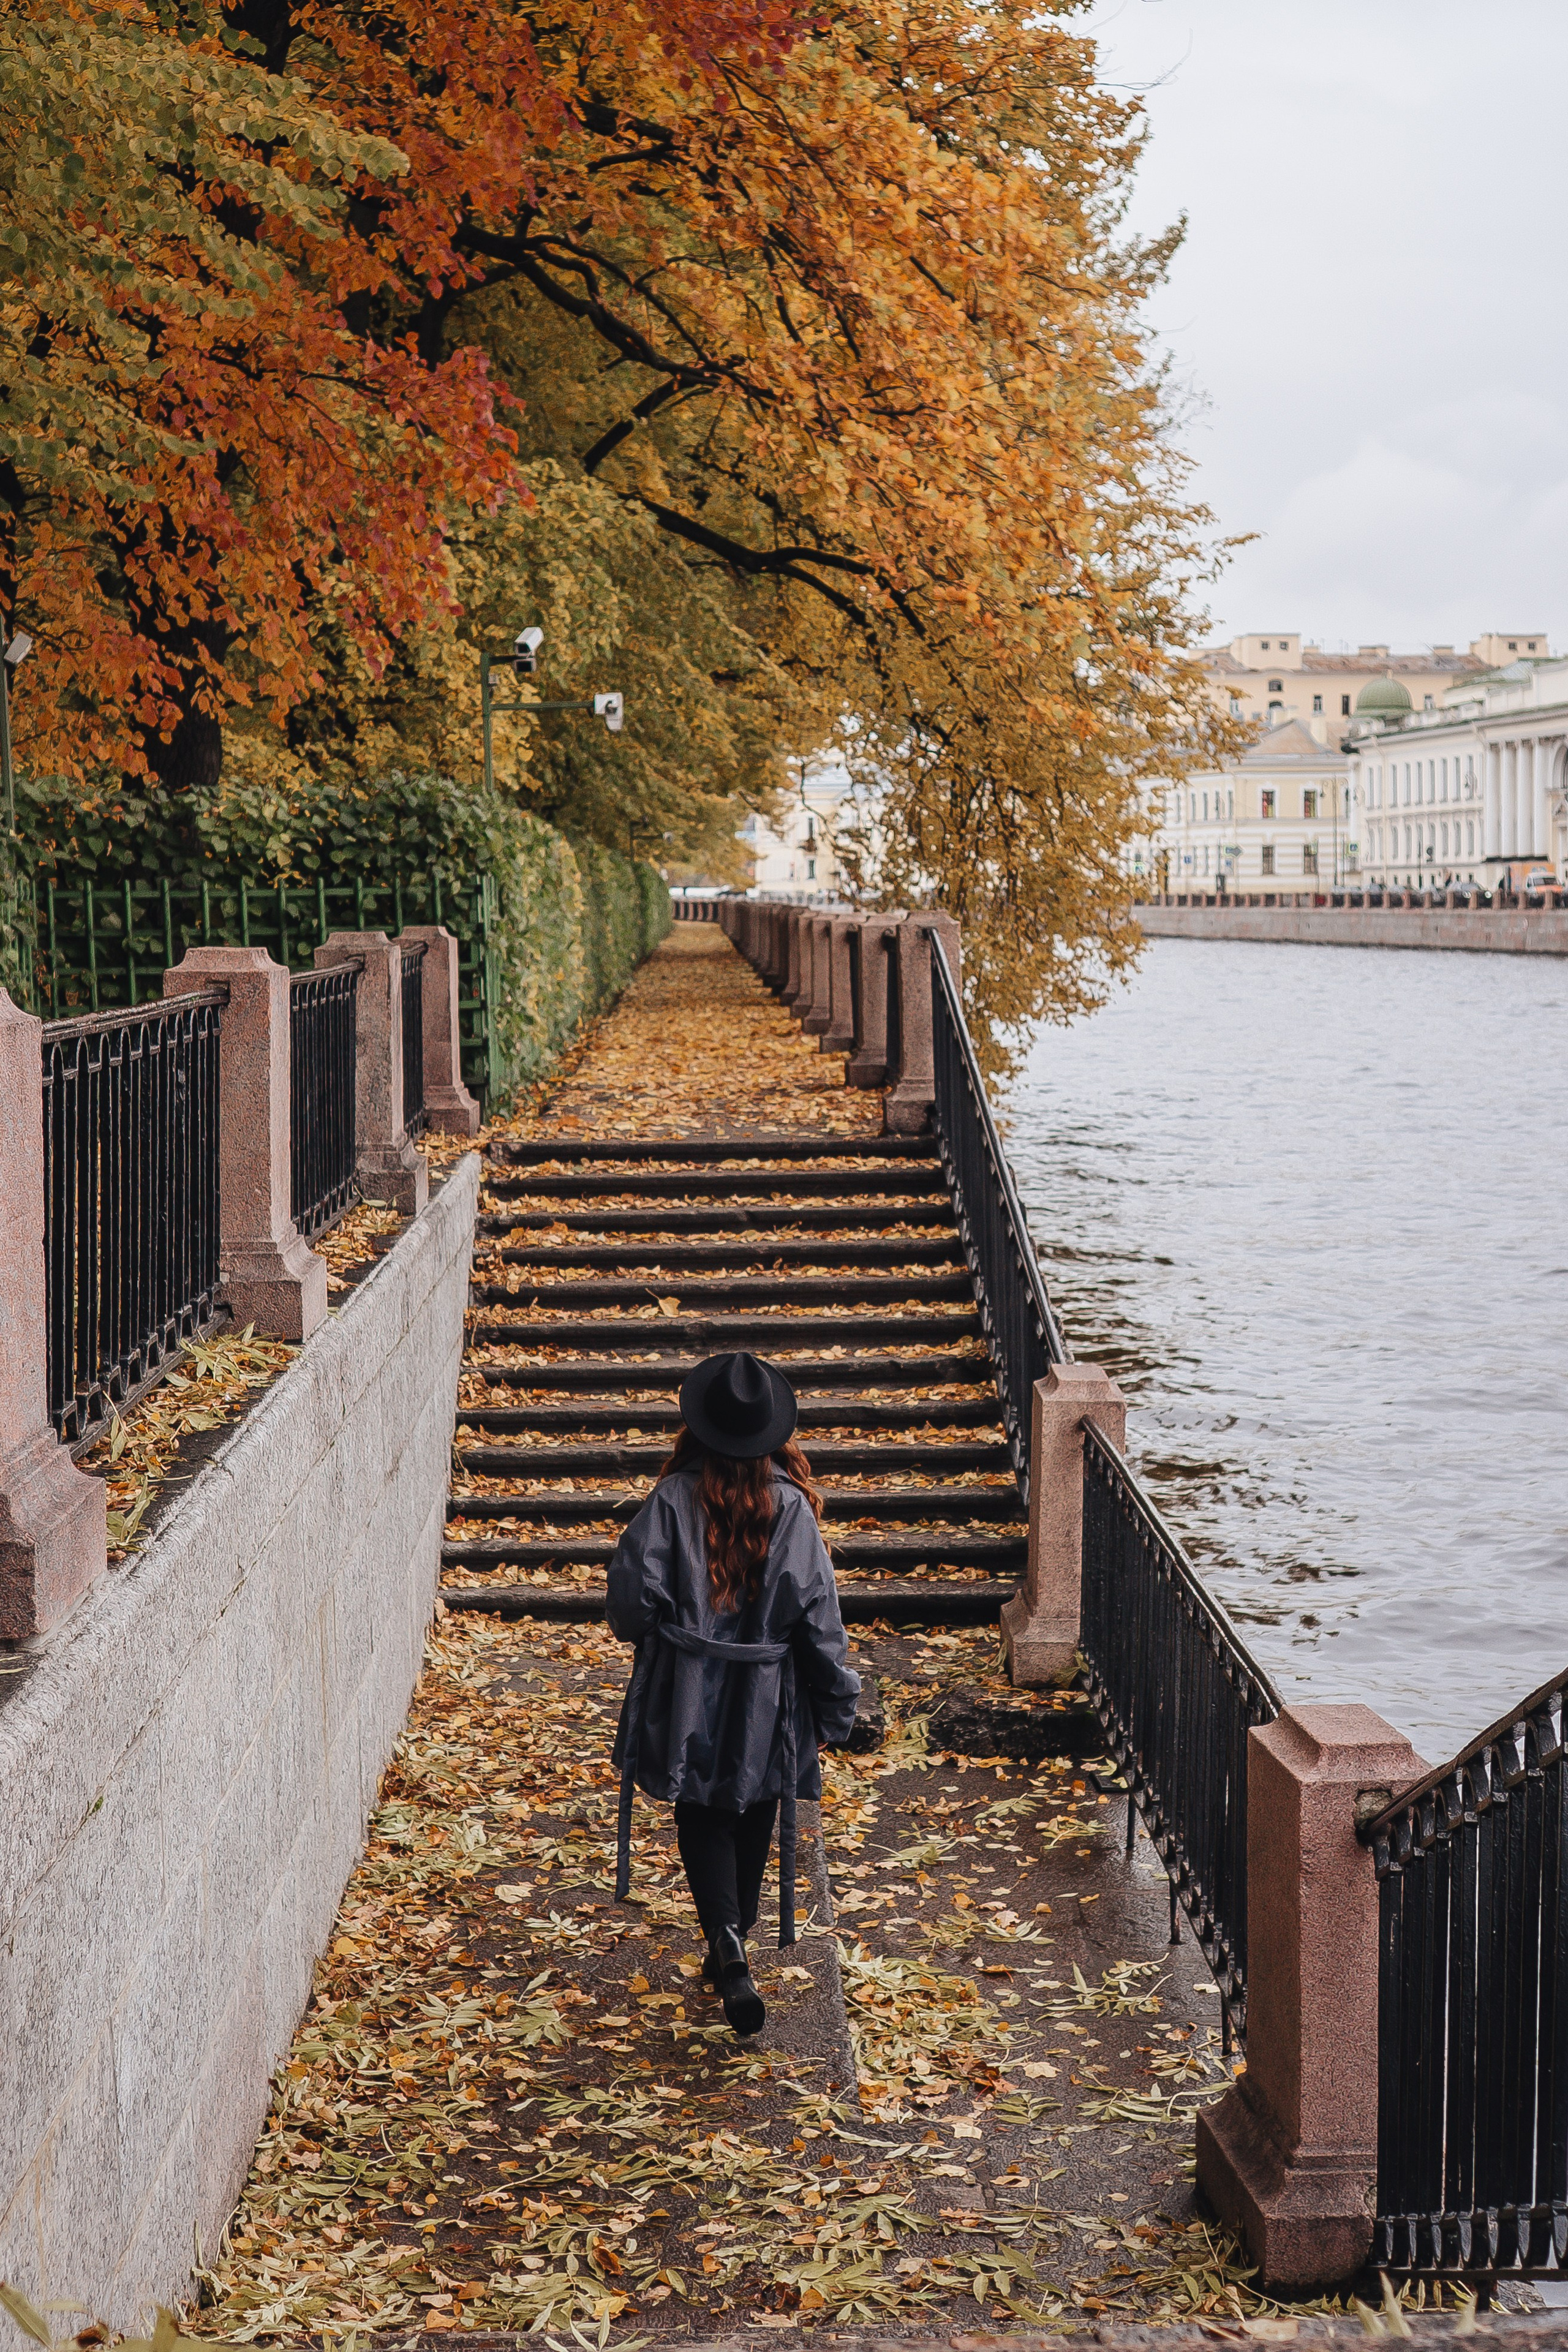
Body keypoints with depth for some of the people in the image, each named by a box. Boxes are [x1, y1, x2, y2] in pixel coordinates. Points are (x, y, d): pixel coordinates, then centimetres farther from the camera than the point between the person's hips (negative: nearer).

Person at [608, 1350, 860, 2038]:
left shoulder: (674, 1499, -13)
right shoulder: (791, 1505, -10)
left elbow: (634, 1595, -14)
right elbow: (818, 1614, -8)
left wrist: (638, 1630, 11)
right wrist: (835, 1708, 2)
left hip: (689, 1697, -1)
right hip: (768, 1699, 1)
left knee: (703, 1821, 10)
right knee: (754, 1821, 19)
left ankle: (730, 1947, -11)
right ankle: (729, 1951, 31)